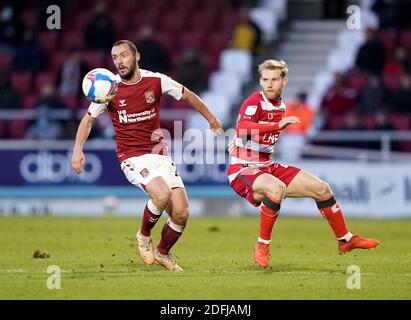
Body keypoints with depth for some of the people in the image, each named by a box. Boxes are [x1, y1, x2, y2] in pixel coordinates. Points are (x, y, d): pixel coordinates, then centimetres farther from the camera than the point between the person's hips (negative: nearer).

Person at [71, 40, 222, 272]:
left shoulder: (156, 81, -3)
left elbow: (187, 96, 14)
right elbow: (88, 120, 6)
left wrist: (212, 119, 23)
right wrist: (78, 149, -8)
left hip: (159, 153, 3)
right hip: (132, 157, -3)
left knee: (181, 213, -7)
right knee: (162, 194, -31)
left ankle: (163, 253, 22)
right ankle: (143, 236, -2)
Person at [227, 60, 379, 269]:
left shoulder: (280, 105, 9)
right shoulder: (255, 102, -17)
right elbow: (242, 128, -39)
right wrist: (278, 125, -46)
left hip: (267, 167, 9)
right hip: (242, 170, -9)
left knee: (321, 188, 5)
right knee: (277, 188, -40)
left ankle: (345, 239, 23)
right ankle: (262, 246, -24)